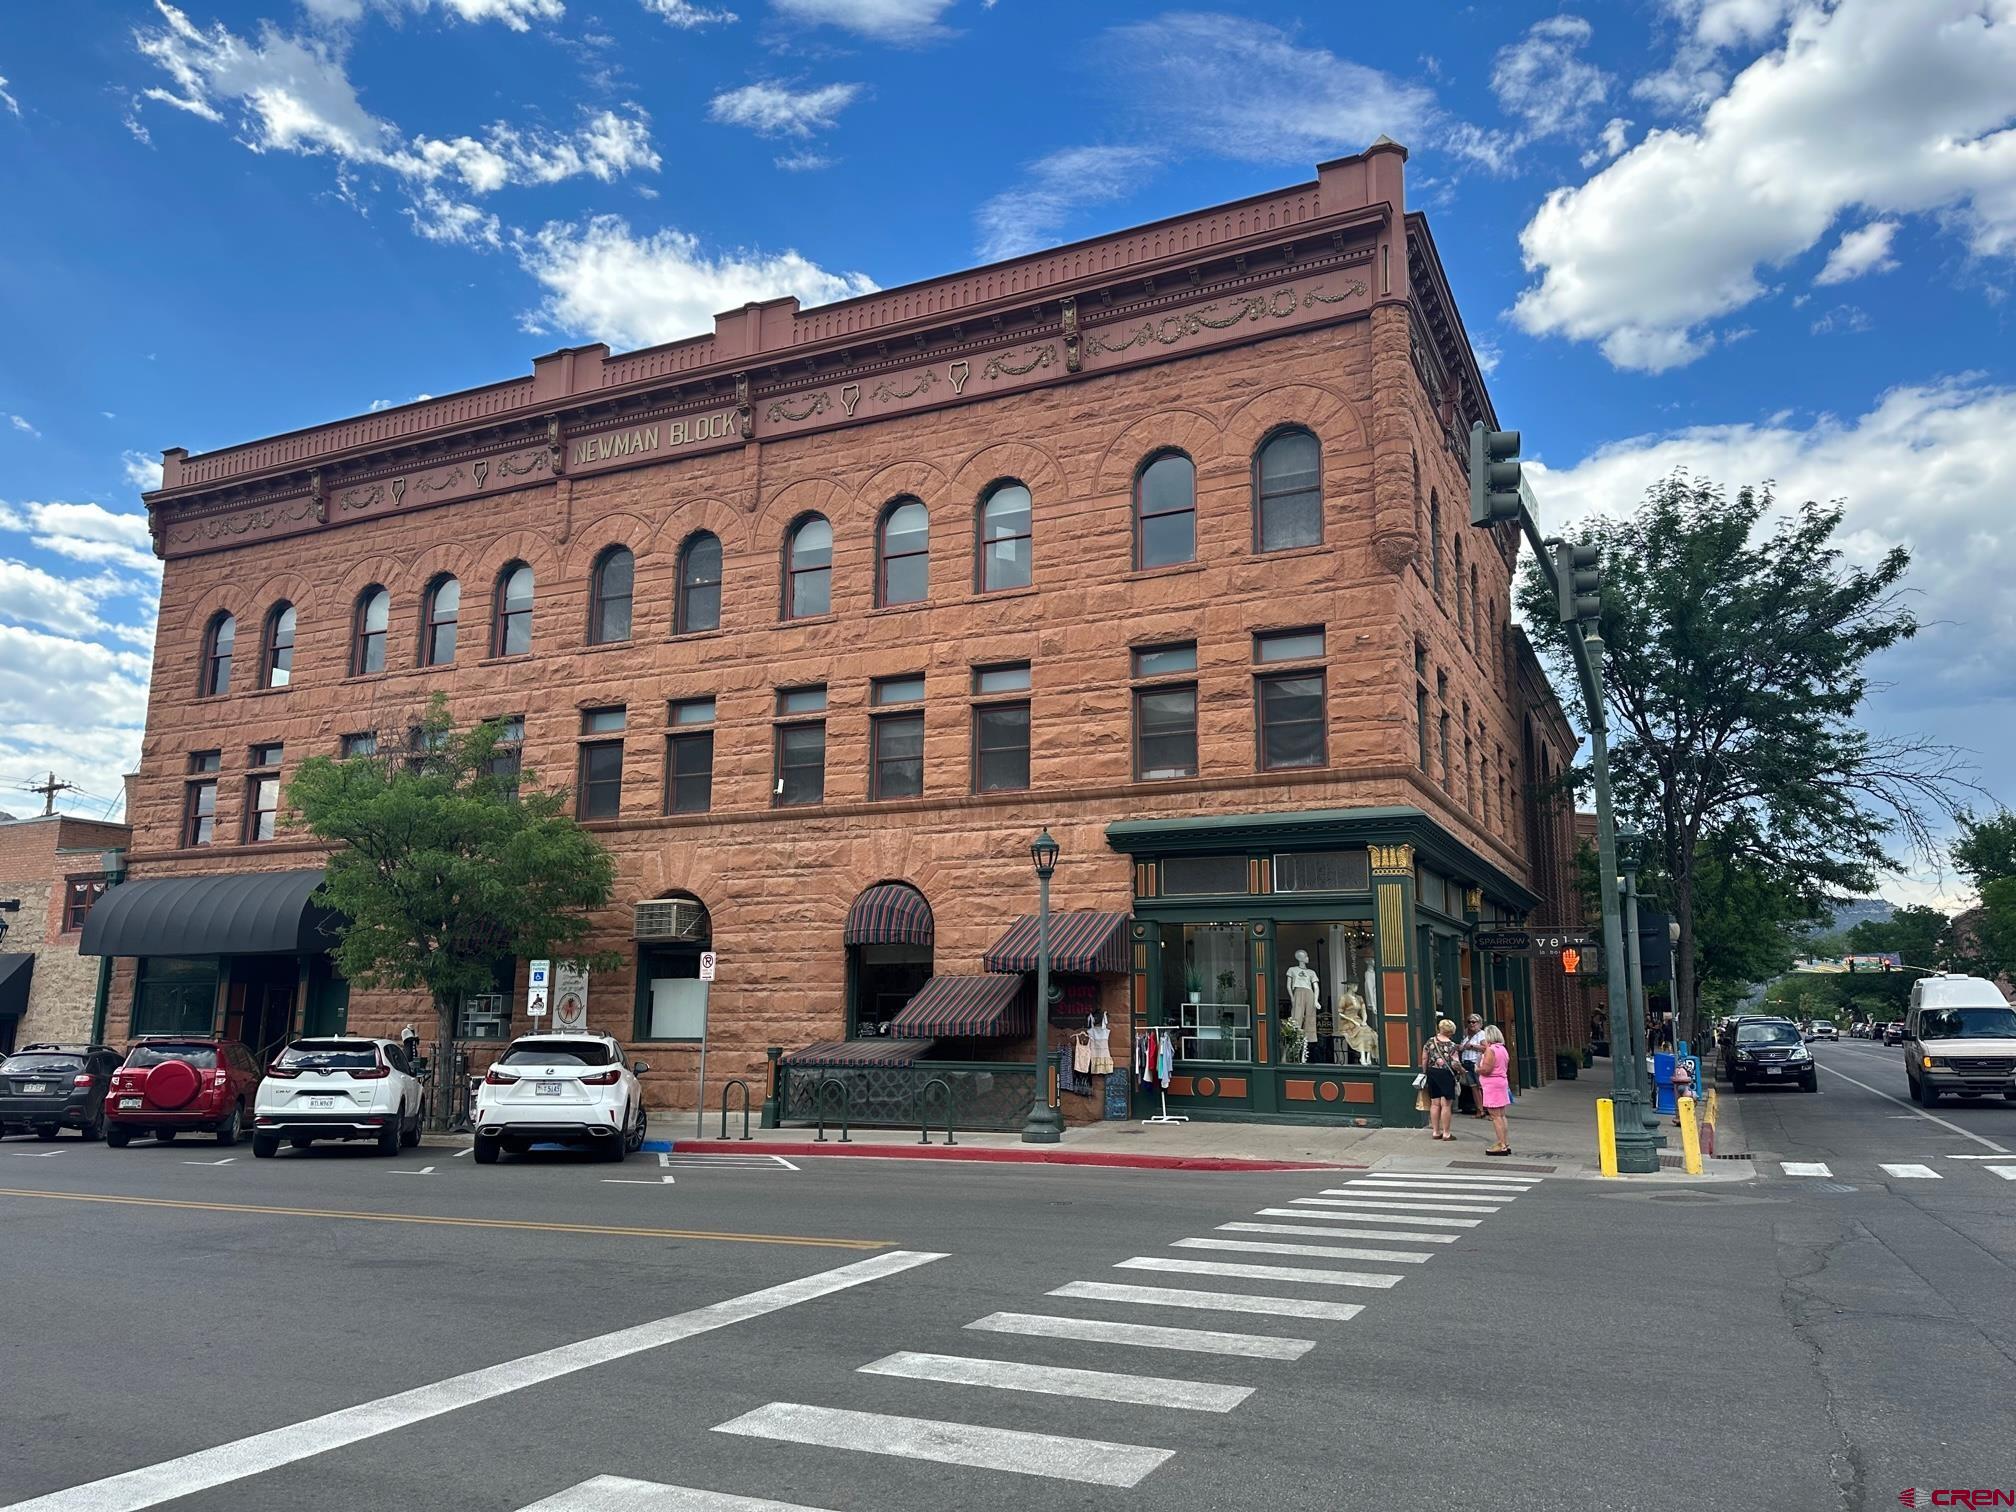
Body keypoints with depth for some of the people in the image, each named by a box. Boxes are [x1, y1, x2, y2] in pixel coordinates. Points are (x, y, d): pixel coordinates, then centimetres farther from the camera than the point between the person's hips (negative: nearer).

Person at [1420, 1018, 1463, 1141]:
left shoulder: (1430, 1042, 3)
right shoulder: (1451, 1045, -10)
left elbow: (1424, 1059, 6)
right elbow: (1455, 1064, -15)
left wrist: (1425, 1072, 18)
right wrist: (1462, 1070, 5)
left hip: (1432, 1073, 5)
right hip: (1445, 1074, -5)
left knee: (1434, 1104, 11)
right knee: (1446, 1104, 0)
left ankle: (1435, 1131, 17)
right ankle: (1446, 1133, 4)